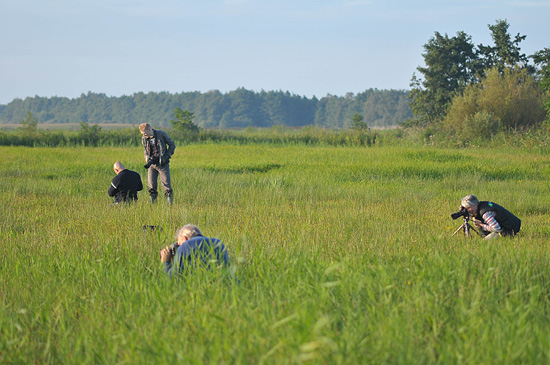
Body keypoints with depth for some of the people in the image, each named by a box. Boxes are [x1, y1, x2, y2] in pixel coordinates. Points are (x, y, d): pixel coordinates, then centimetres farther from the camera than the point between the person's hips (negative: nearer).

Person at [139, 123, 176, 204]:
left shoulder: (161, 134, -10)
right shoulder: (144, 138, 1)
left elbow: (172, 145, 0)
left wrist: (167, 156, -9)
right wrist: (146, 156, -3)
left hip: (163, 164, -3)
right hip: (152, 164, 4)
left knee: (166, 184, -4)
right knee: (151, 186, 0)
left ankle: (170, 203, 3)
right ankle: (153, 202, 8)